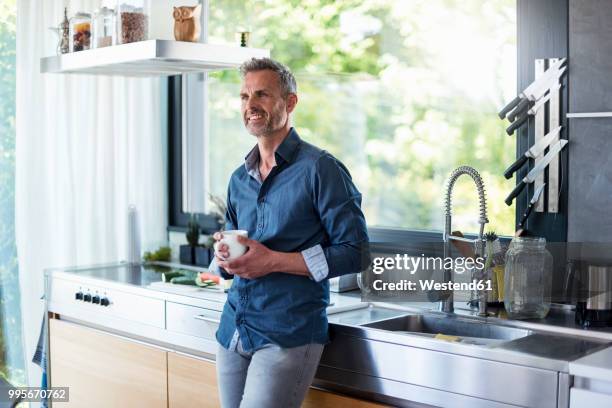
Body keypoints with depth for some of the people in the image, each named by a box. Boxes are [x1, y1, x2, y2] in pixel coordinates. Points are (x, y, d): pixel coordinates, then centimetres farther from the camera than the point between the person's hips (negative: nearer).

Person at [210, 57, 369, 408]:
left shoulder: (320, 169, -9)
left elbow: (355, 253, -13)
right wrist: (225, 257, -3)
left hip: (288, 336, -7)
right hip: (233, 330, 7)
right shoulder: (239, 179, 13)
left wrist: (274, 261, -18)